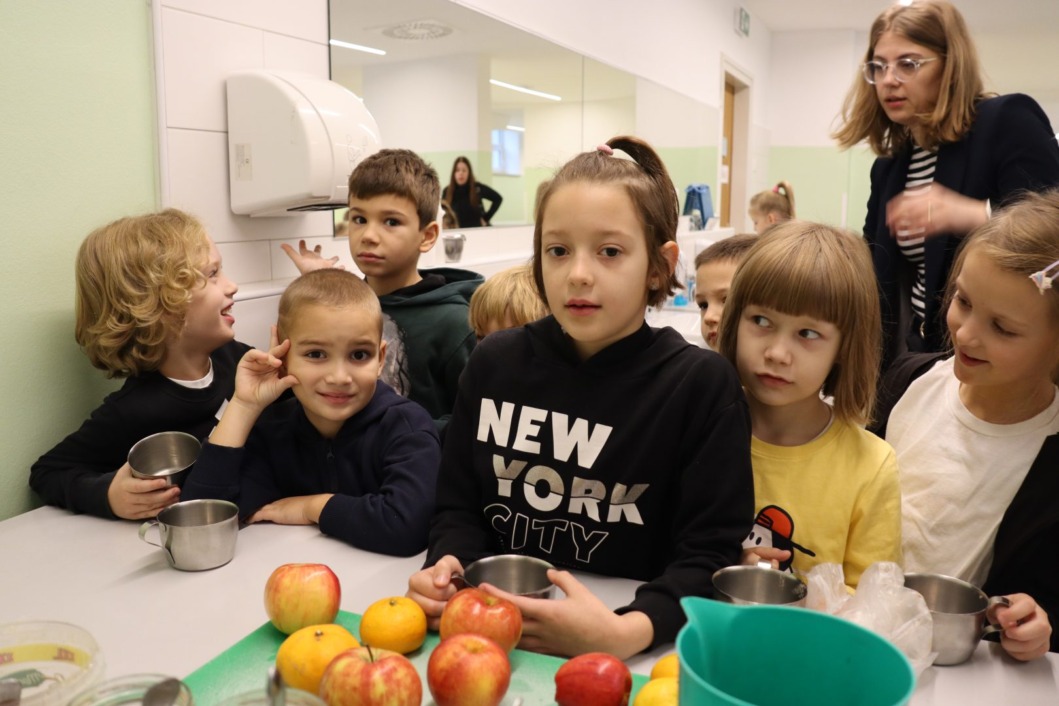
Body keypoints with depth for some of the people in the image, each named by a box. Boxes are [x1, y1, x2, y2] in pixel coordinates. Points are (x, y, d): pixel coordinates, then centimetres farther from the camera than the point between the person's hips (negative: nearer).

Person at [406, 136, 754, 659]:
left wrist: (625, 633, -23)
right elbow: (459, 505, 9)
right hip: (494, 633, 3)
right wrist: (446, 569, -11)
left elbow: (709, 556, -8)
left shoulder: (701, 385, -6)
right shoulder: (495, 362, 5)